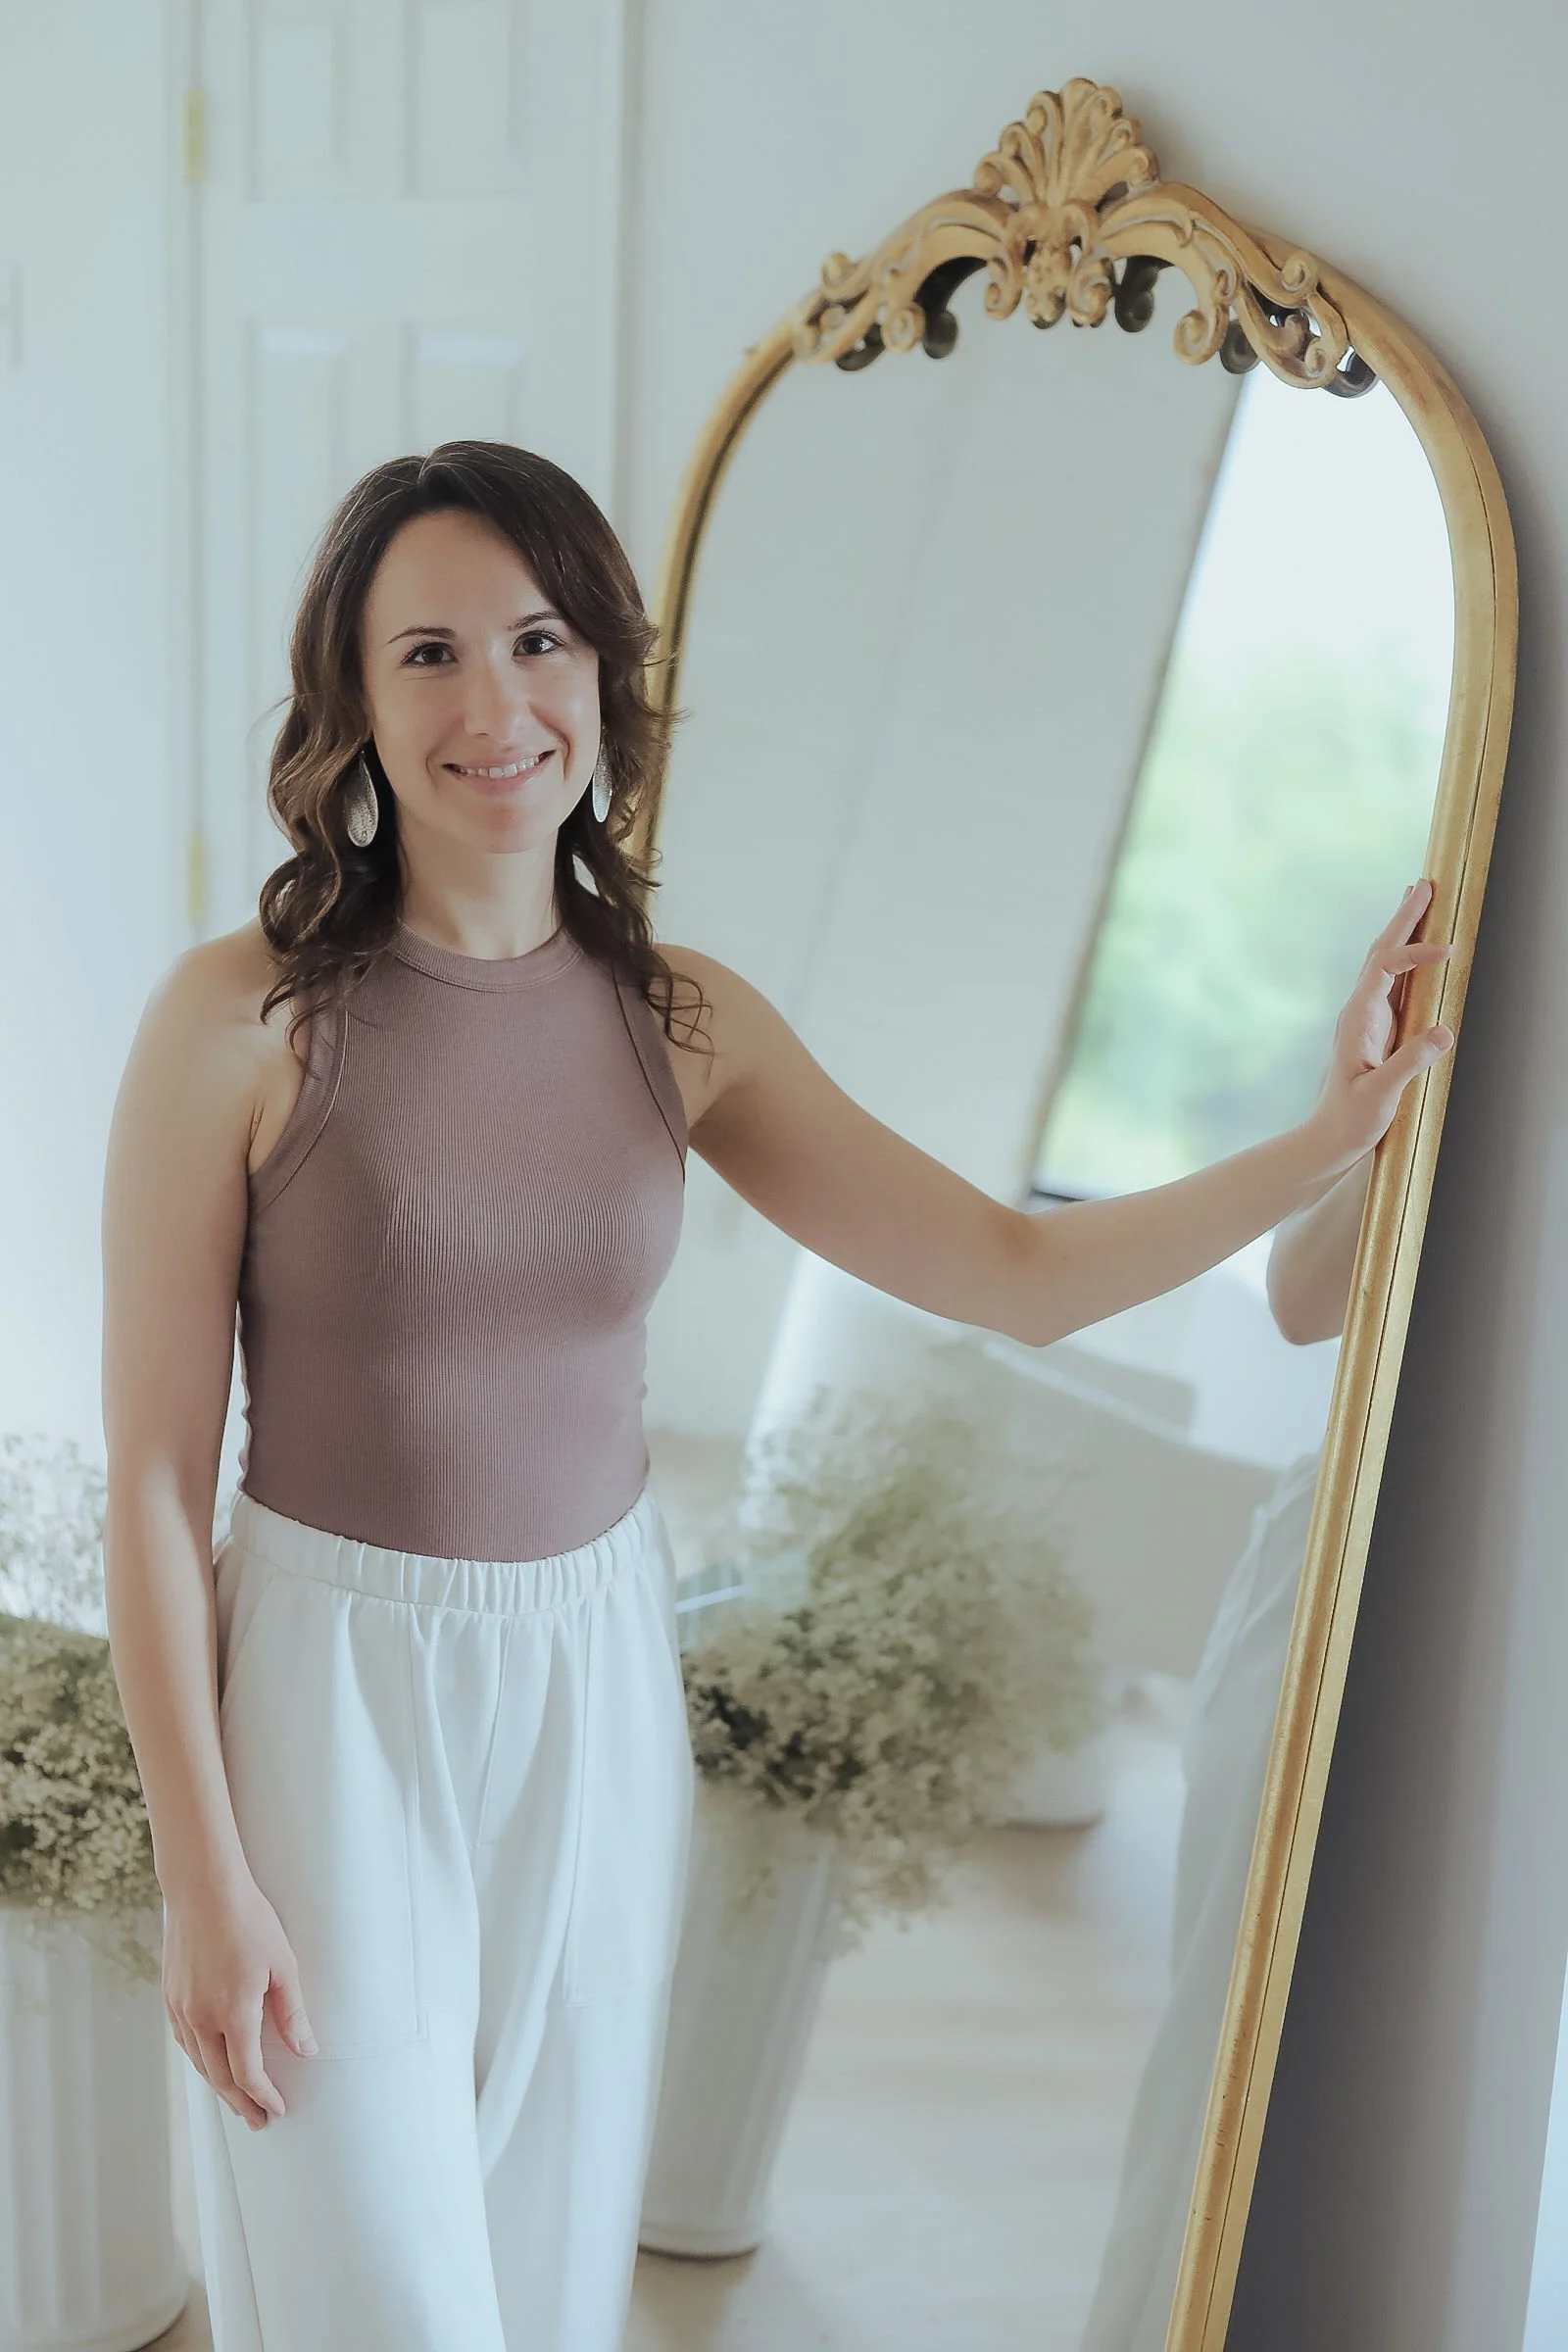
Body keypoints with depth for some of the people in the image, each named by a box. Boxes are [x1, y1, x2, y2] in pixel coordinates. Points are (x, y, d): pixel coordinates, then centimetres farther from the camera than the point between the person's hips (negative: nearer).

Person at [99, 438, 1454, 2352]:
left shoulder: (680, 1022, -1)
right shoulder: (240, 1020, -13)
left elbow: (1021, 1275, -1)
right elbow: (153, 1474, -11)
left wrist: (1329, 1136, -12)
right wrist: (203, 1882, -11)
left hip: (594, 1685, 4)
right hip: (333, 1692, -4)